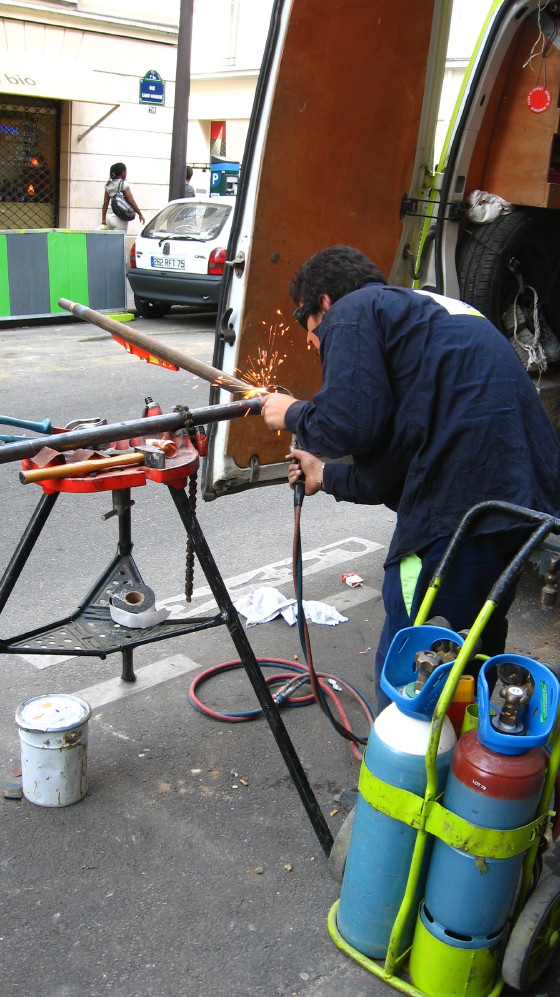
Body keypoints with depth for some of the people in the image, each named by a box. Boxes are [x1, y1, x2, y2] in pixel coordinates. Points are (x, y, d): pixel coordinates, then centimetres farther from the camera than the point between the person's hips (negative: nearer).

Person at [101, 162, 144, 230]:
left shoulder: (108, 185, 13)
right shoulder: (123, 184, -6)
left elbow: (105, 204, 14)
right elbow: (131, 202, -10)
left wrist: (103, 219, 17)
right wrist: (140, 214, -3)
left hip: (109, 217, 7)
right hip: (119, 218, -7)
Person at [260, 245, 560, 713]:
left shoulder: (352, 311, 3)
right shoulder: (424, 311, 29)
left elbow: (350, 426, -12)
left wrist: (294, 415, 8)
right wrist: (327, 476, 37)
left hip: (463, 507, -10)